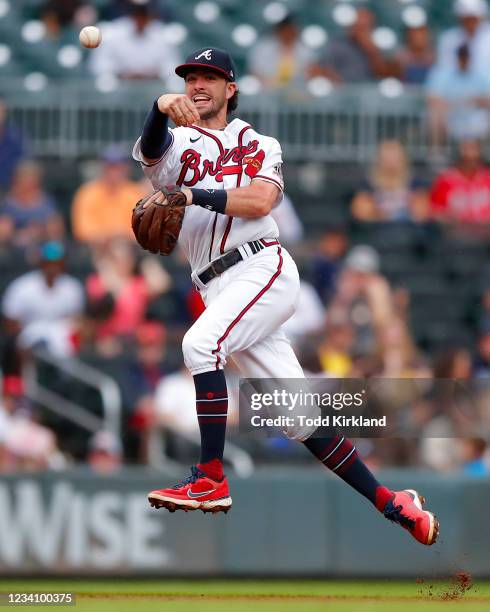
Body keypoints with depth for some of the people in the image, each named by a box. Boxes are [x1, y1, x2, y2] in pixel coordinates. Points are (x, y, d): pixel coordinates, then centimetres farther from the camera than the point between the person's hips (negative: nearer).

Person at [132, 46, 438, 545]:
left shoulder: (258, 144, 11)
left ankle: (210, 480, -28)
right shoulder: (175, 144, 17)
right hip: (219, 291, 4)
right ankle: (389, 502, 9)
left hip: (263, 269, -4)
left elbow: (259, 200, -9)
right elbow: (150, 148, -10)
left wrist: (194, 195, -17)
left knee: (200, 342, -29)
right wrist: (163, 107, -31)